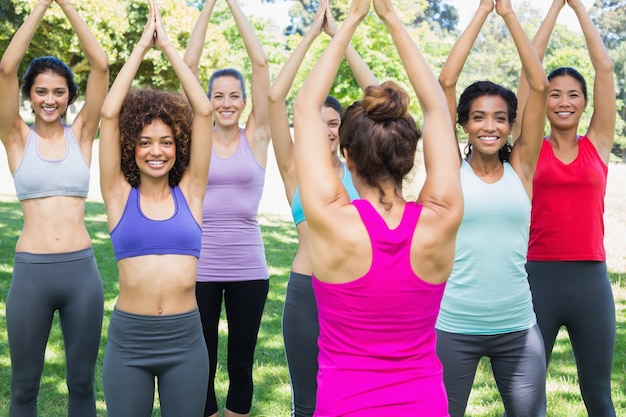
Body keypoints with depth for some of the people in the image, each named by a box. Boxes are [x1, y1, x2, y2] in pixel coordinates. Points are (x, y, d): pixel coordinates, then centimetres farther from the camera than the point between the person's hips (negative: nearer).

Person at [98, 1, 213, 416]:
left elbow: (205, 112, -3)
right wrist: (142, 46, -1)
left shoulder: (189, 192, 2)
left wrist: (169, 46, 0)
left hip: (185, 338, 1)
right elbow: (109, 113, -6)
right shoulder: (120, 195, 1)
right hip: (128, 338, 0)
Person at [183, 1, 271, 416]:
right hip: (201, 267, 0)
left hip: (248, 268, 0)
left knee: (241, 365, 10)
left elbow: (261, 62, -2)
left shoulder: (256, 137, 2)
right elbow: (189, 64, -2)